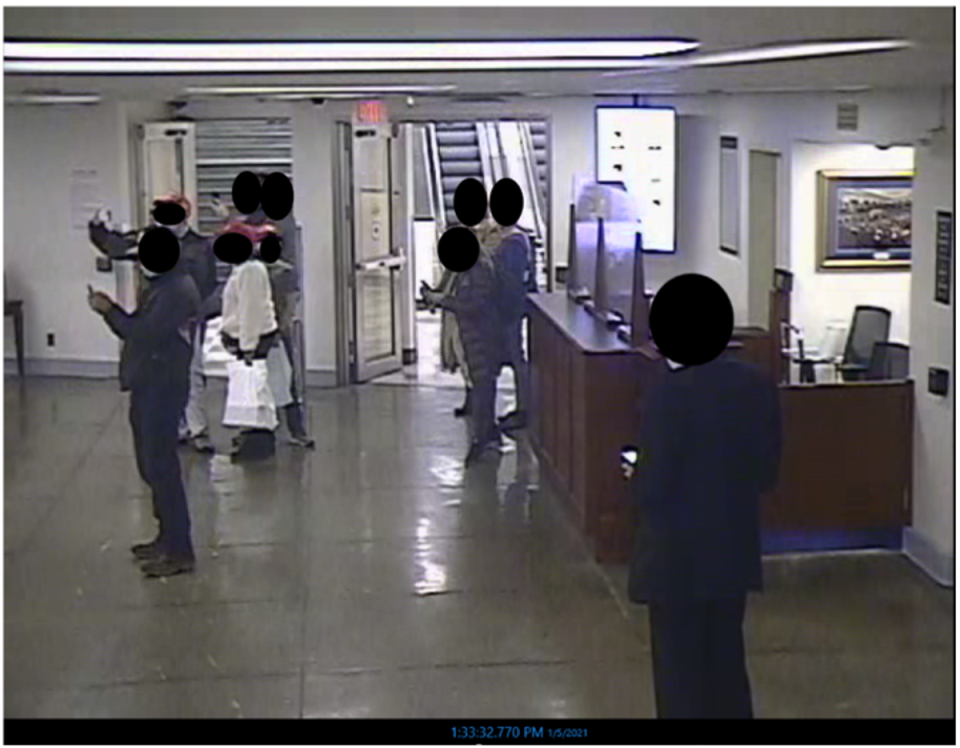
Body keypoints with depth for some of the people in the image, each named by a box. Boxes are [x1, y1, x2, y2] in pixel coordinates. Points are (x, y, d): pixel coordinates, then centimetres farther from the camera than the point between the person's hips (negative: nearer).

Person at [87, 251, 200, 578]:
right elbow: (134, 330, 17)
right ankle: (168, 536, 27)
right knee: (151, 466, 16)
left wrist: (110, 311, -12)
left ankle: (180, 551, -4)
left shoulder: (178, 291, -16)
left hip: (164, 389, -10)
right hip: (146, 386, 10)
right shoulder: (157, 288, 17)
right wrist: (109, 310, 1)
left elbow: (146, 333, -23)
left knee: (161, 467, -9)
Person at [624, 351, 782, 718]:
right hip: (734, 550, 6)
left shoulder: (670, 392, -20)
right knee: (727, 665, 20)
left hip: (677, 557, -6)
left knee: (680, 673, 8)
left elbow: (653, 485, -19)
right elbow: (767, 471, 5)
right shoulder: (757, 385, -2)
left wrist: (637, 475, 2)